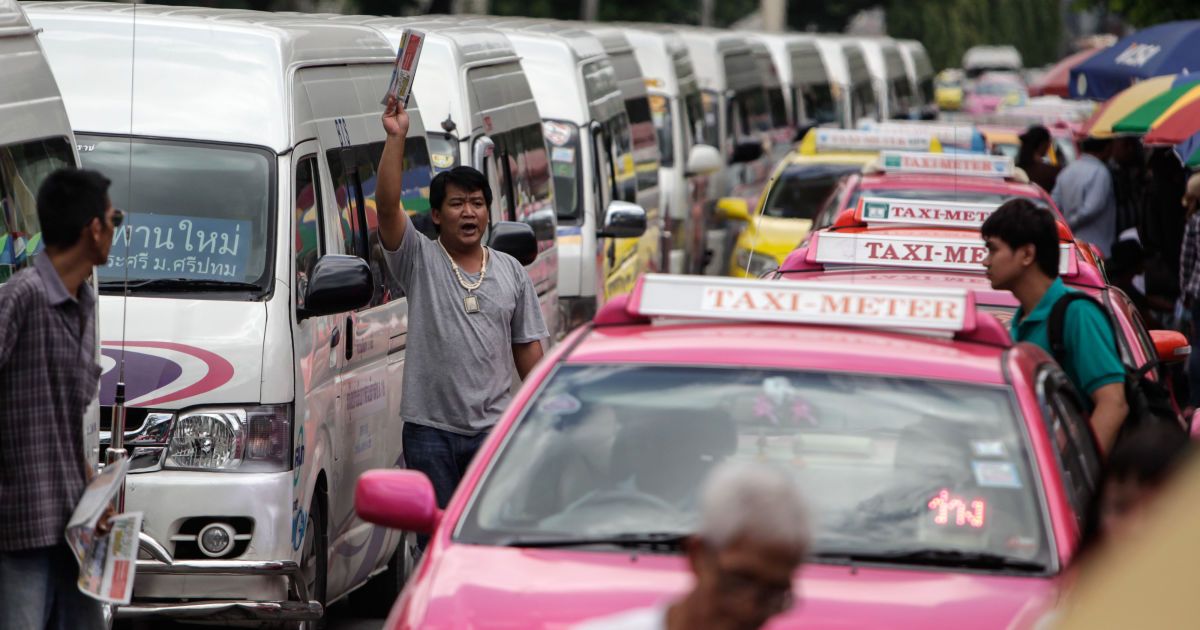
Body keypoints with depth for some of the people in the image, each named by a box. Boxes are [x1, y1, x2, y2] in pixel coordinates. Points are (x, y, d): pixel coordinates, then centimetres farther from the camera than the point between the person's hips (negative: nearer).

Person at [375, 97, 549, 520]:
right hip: (430, 427, -2)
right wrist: (396, 137, -22)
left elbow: (527, 346, 14)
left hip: (493, 428, 2)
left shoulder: (511, 272, 11)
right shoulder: (419, 261, 1)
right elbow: (387, 204, -14)